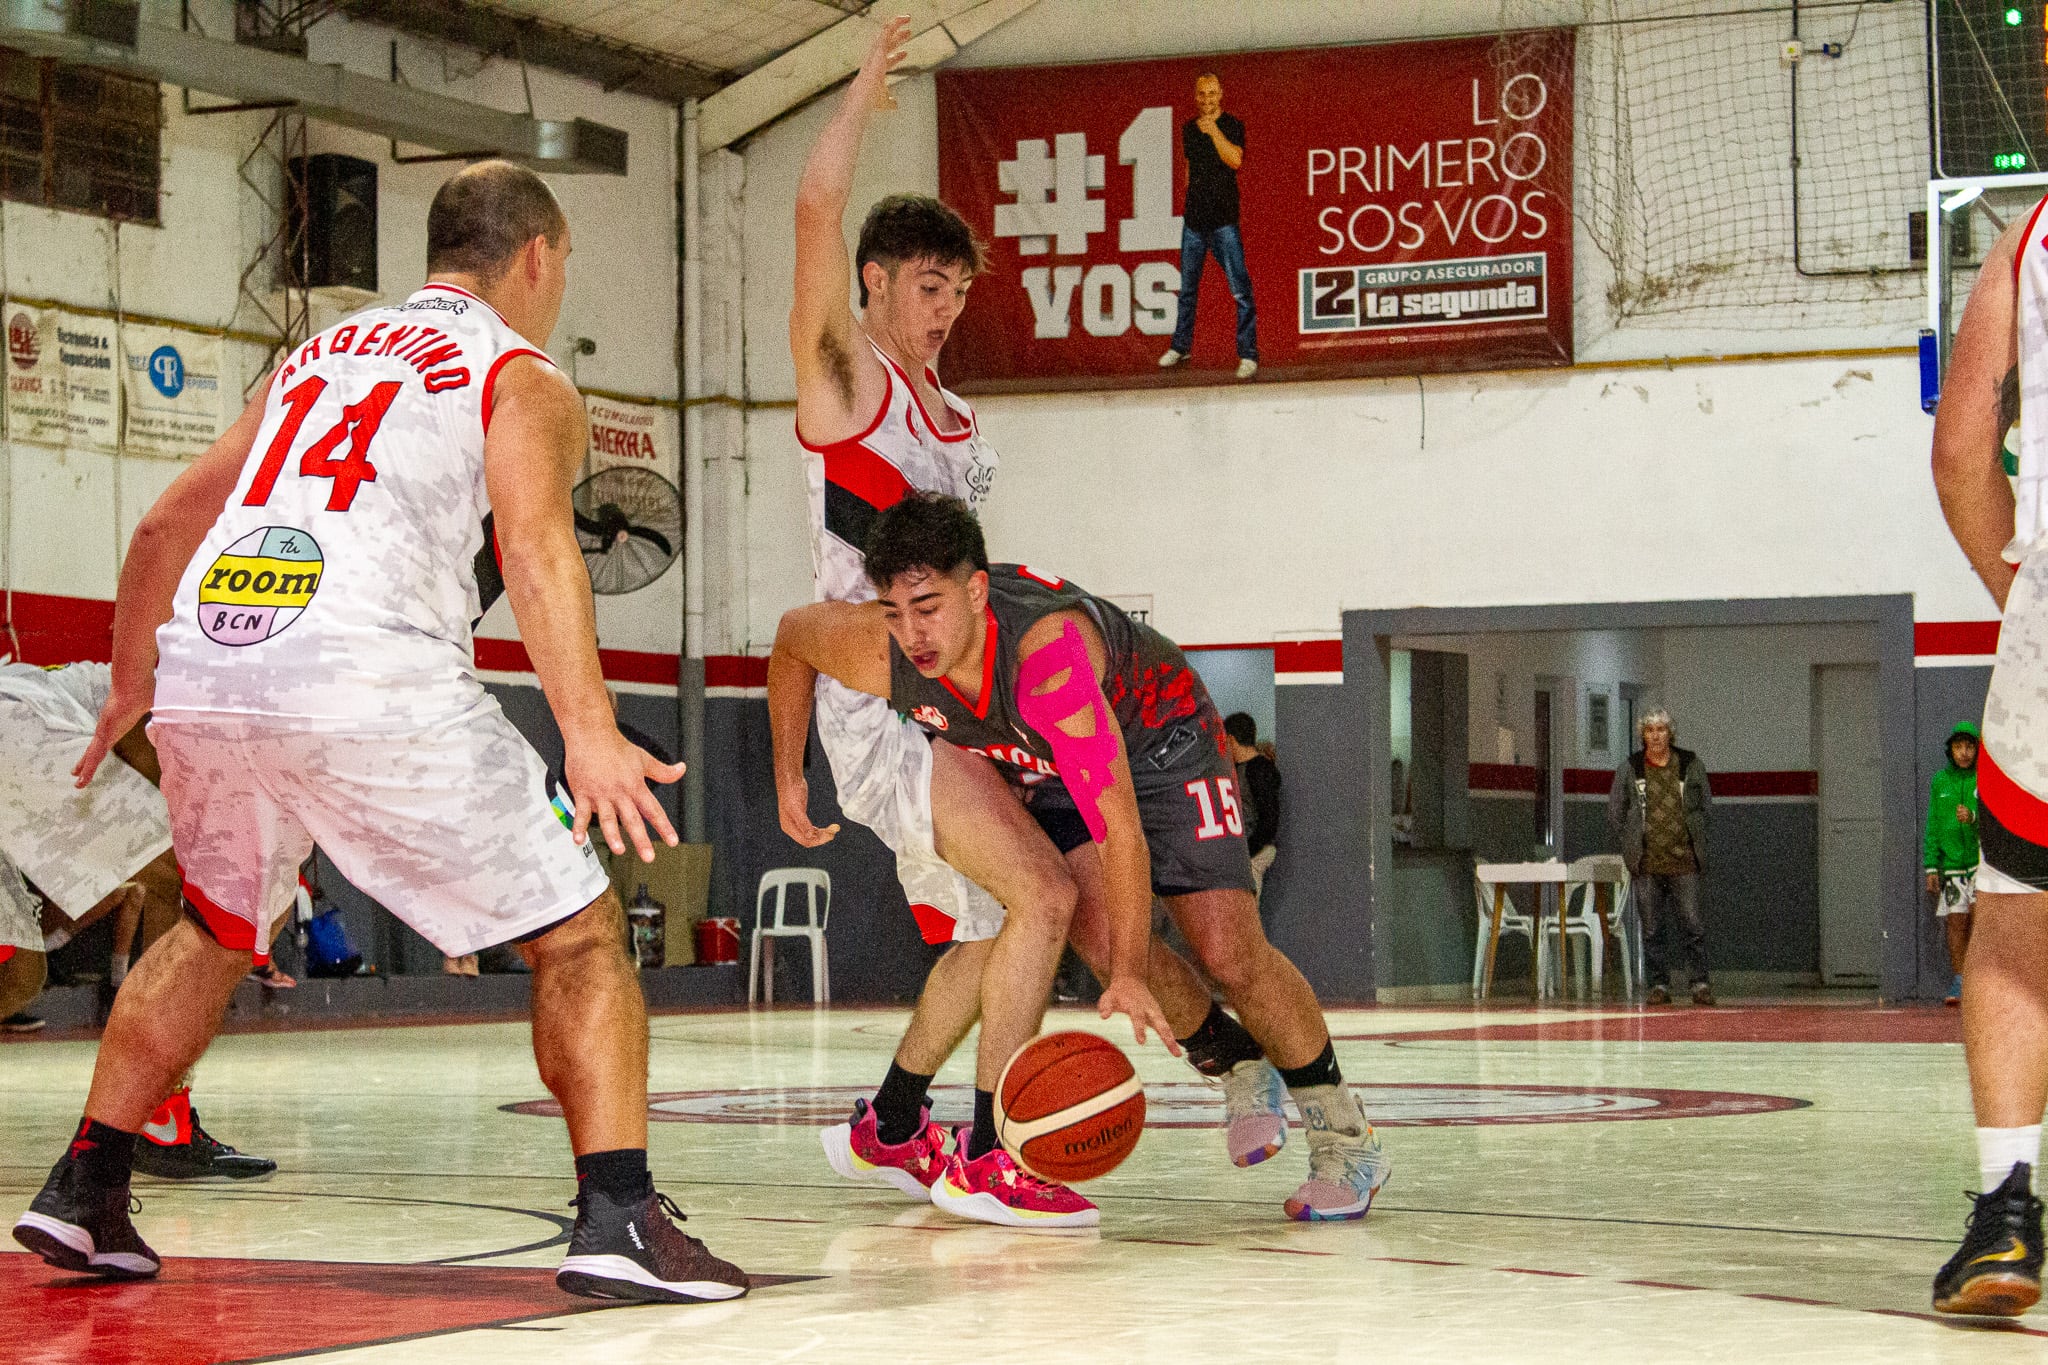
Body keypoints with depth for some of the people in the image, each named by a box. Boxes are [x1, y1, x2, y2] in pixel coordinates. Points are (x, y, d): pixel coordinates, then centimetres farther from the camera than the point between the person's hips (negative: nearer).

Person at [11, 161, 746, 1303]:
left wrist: (130, 689, 44)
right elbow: (534, 544, -9)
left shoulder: (320, 354, 29)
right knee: (580, 937, 5)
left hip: (202, 664, 6)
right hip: (370, 677, -6)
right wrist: (589, 735, -20)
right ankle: (620, 1220, -8)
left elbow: (163, 529, 31)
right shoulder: (523, 380, 11)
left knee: (220, 933, 31)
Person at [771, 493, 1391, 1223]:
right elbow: (791, 634, -6)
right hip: (1045, 762, 5)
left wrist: (1131, 975, -47)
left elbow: (1116, 820, -46)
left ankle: (1348, 1139, 7)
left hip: (1158, 737, -5)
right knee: (1095, 929, -19)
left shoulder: (1047, 650, -45)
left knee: (1229, 952, -12)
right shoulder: (878, 654, -30)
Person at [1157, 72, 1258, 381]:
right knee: (1188, 286, 14)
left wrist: (1213, 130, -22)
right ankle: (1181, 346, 26)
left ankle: (1248, 354, -8)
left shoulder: (1232, 125, -3)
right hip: (1194, 216, 5)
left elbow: (1235, 159, -19)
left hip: (1224, 219, -5)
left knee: (1240, 288, -9)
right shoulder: (1189, 129, 12)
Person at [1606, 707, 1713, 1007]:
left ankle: (1700, 983, -1)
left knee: (1691, 924, -6)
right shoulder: (1629, 769, 7)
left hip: (1684, 861, -1)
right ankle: (1658, 985, 7)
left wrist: (1698, 842, 7)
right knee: (1652, 928, 2)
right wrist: (1632, 842, 5)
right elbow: (1614, 813, 12)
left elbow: (1706, 807, 14)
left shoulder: (1690, 765, 7)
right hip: (1646, 864, 1)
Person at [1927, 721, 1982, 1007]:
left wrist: (1974, 818, -28)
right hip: (1952, 862, 3)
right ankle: (1958, 983, 3)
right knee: (1956, 921, -1)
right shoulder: (1940, 781, 9)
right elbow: (1933, 826, 11)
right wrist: (1931, 867, 6)